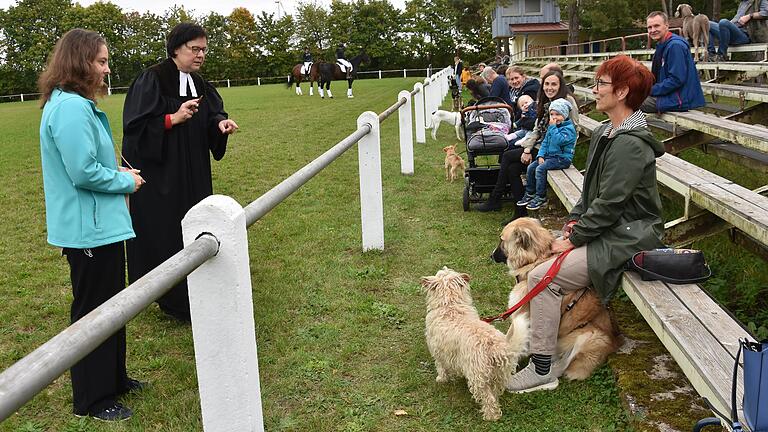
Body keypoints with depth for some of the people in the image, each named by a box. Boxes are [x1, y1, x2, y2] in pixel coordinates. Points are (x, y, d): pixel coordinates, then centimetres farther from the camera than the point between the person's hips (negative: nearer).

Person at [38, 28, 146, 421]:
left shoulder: (72, 104, 12)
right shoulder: (72, 108, -22)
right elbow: (84, 172, -26)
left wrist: (119, 173, 7)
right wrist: (126, 181, -11)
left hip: (100, 225, 10)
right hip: (90, 229, -10)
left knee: (109, 305, 21)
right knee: (93, 311, 3)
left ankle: (113, 378, 37)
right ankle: (92, 399, 19)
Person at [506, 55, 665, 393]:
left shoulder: (630, 144, -21)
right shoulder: (606, 133, 10)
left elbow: (609, 204, -23)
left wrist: (574, 239, -16)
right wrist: (575, 219, 1)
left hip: (625, 239, -10)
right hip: (604, 229, 10)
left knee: (542, 276, -19)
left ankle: (543, 369, -9)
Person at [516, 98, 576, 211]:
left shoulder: (569, 128, -13)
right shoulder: (553, 127, 15)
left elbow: (558, 140, -28)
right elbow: (545, 142, 16)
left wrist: (552, 127, -22)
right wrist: (541, 155, 2)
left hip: (562, 158, -9)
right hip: (550, 155, 9)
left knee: (540, 169, -25)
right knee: (531, 167, -2)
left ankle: (541, 198, -17)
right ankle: (530, 193, 8)